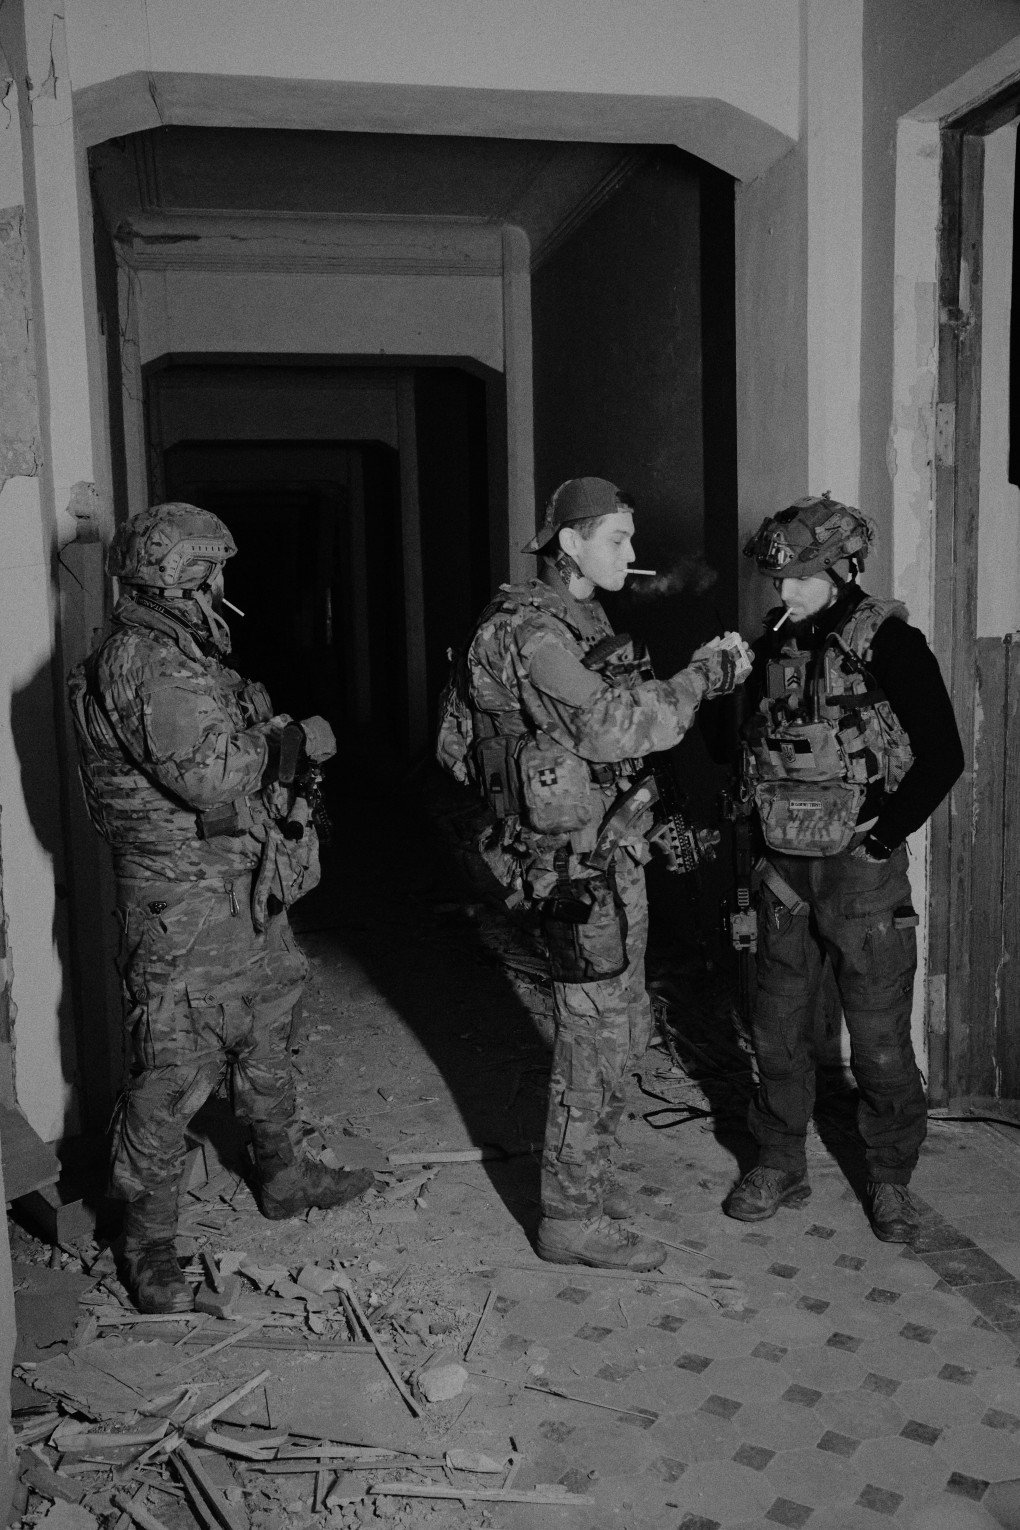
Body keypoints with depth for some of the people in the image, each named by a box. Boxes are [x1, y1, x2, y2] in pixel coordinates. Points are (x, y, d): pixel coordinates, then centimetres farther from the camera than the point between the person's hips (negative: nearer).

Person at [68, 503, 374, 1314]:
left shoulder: (183, 654, 14)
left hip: (245, 892, 10)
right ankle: (149, 1239, 17)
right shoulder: (146, 661, -19)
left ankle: (286, 1177, 41)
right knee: (172, 1072, 1)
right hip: (184, 905, -10)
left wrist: (275, 736, 2)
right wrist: (287, 743, -12)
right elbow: (211, 778, -26)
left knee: (265, 1040, 22)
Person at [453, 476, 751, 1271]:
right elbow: (613, 728, -26)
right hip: (580, 855, -10)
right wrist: (704, 675, -19)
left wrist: (707, 672, 8)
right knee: (596, 1035, -1)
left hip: (614, 849, 10)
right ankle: (573, 1218, 13)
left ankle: (586, 1178, 35)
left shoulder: (584, 623, 16)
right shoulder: (530, 633, -16)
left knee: (623, 1027, 19)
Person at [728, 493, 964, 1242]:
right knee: (778, 1030, 12)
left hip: (861, 869, -5)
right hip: (785, 868, 5)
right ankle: (780, 1167, 29)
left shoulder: (889, 642, -10)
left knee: (880, 1038, 4)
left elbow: (943, 755, -9)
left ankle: (891, 1181, 24)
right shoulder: (776, 641, 6)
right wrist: (756, 829, 9)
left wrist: (885, 833, -12)